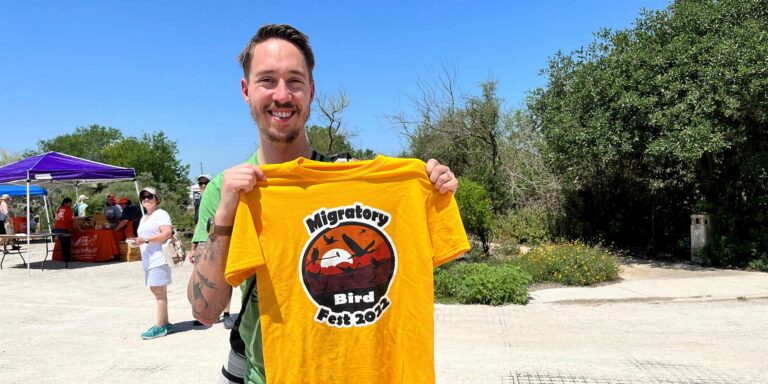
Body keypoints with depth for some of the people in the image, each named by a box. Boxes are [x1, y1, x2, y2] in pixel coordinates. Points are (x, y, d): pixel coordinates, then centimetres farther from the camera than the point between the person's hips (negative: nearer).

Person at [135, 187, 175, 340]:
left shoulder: (161, 214, -6)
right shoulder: (143, 218, 22)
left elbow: (167, 234, -18)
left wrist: (146, 240, -19)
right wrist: (138, 240, 14)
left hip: (159, 258, -10)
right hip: (148, 259, 10)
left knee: (159, 292, -7)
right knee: (155, 290, 11)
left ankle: (159, 326, -5)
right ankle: (165, 323, 19)